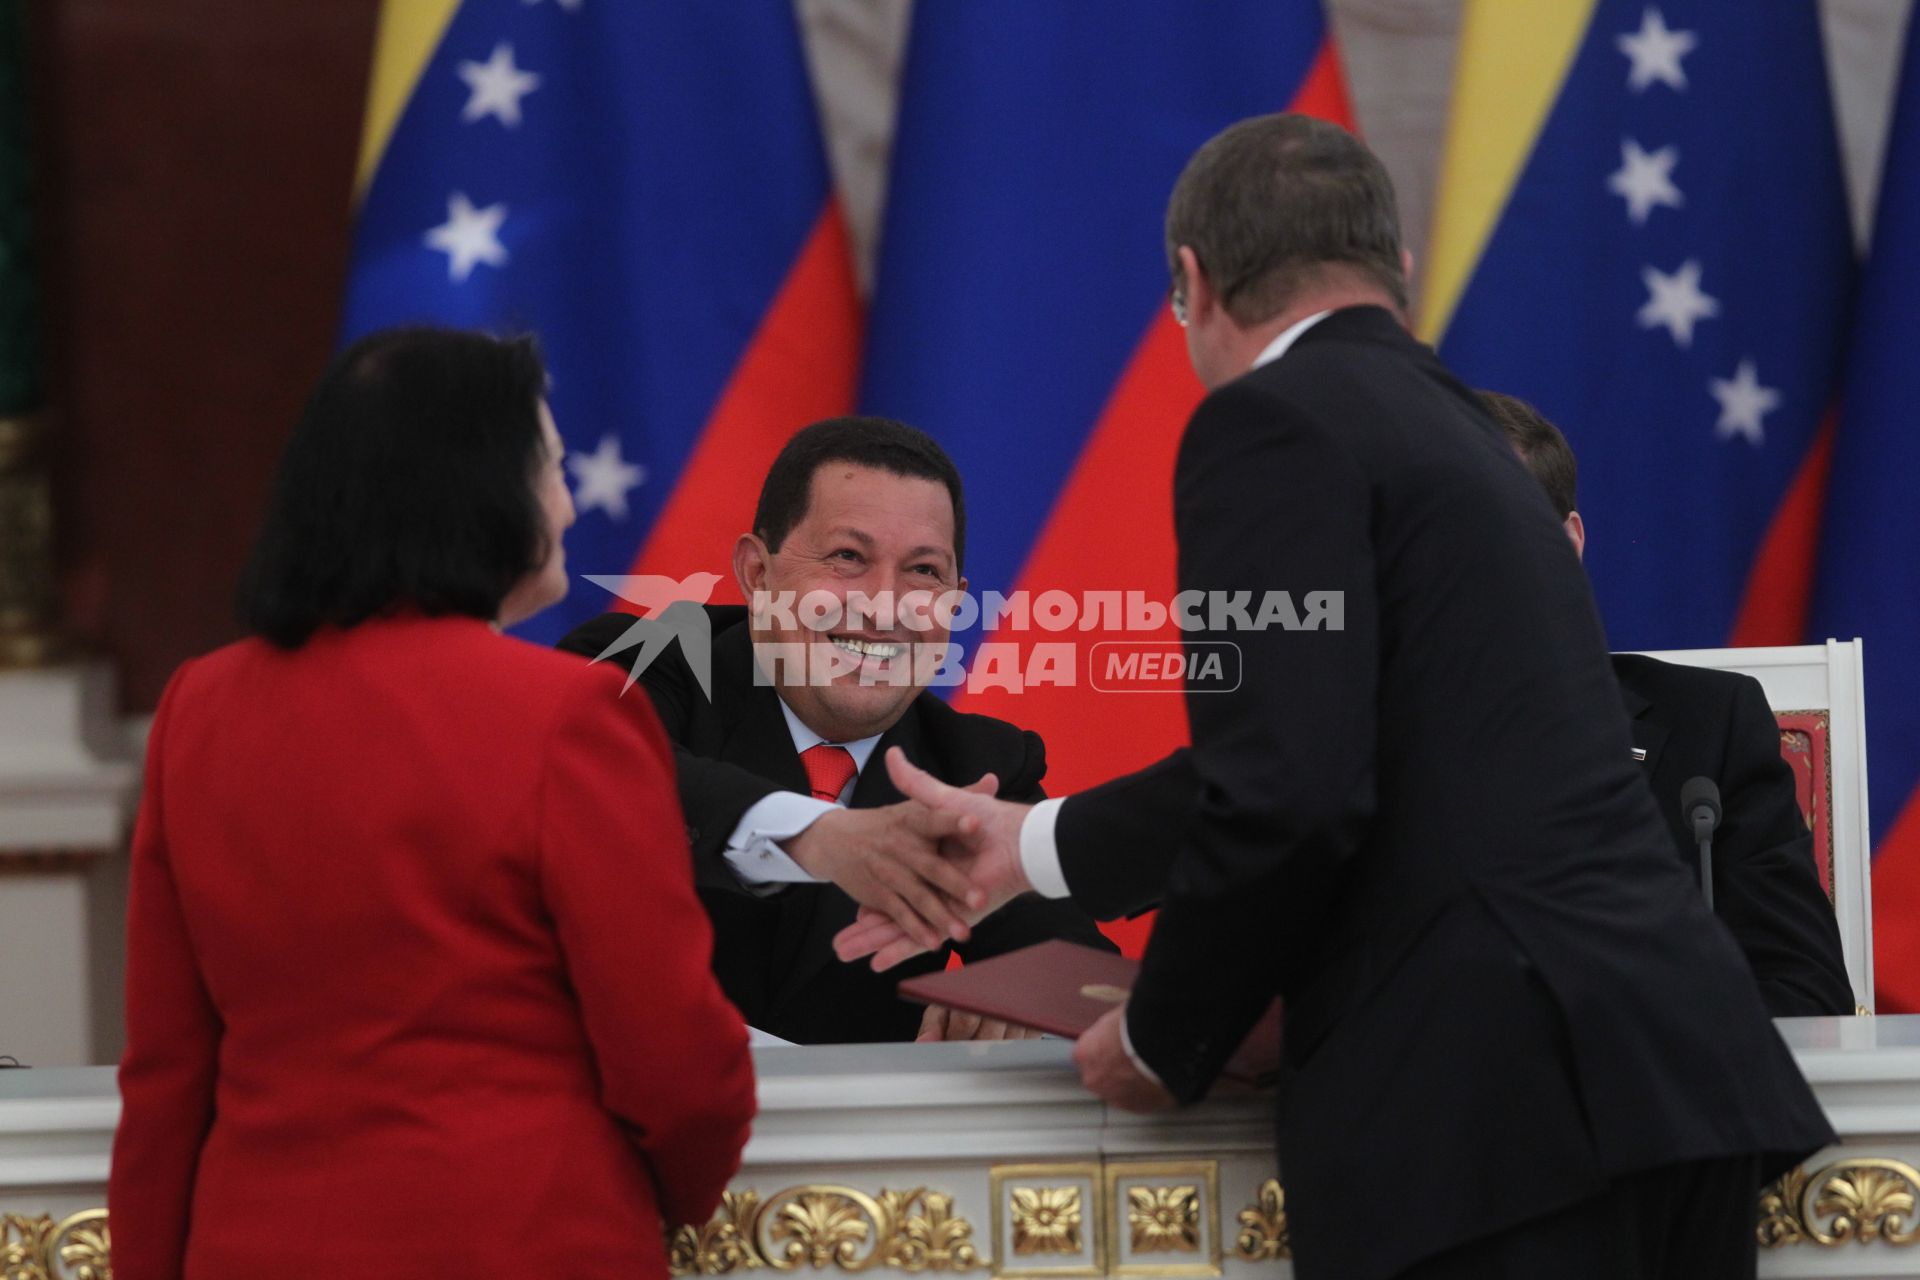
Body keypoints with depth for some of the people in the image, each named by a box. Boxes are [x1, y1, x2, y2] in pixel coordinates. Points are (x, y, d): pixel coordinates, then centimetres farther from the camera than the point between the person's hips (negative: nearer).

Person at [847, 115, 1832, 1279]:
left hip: (1500, 1089, -8)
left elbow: (1291, 793, -16)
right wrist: (1038, 842, 44)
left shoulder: (1277, 417, -5)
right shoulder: (1441, 414, 22)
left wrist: (1165, 1042, 1)